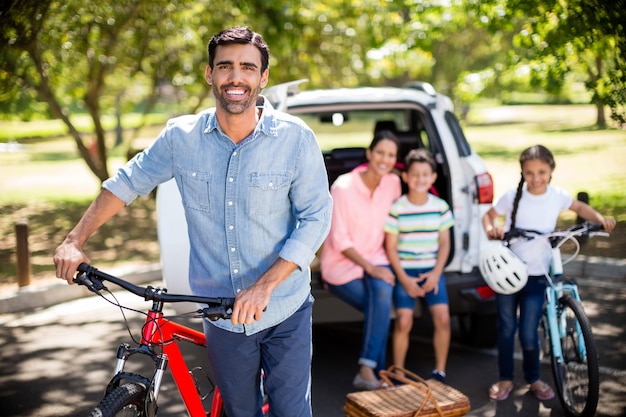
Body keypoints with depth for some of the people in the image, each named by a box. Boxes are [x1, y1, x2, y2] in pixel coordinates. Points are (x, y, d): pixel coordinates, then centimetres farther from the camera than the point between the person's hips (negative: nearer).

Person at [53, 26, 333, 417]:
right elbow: (127, 183, 8)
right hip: (223, 314, 2)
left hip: (285, 312, -2)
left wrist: (264, 286, -22)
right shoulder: (181, 137, -6)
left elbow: (316, 218, -13)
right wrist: (74, 242, 3)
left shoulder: (296, 138, -12)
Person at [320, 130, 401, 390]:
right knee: (381, 310, -25)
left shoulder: (393, 183, -2)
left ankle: (367, 370, -30)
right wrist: (370, 268, -22)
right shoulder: (343, 188, -17)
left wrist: (377, 266, 0)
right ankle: (377, 373, -15)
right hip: (341, 265, -3)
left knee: (383, 290, -30)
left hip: (374, 259, 3)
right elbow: (339, 241, -16)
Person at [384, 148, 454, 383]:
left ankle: (439, 372, 7)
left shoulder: (440, 207, 3)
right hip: (404, 271, -2)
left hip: (432, 270, 2)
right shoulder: (396, 209, -6)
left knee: (442, 318, -11)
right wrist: (403, 279, -10)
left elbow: (444, 243, 7)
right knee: (404, 321, -14)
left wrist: (436, 273, -5)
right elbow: (390, 247, -3)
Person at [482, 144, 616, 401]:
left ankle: (534, 379, 23)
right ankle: (505, 379, 28)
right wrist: (490, 229, -18)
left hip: (537, 275, 0)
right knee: (506, 328, 9)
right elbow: (489, 215, 4)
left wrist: (601, 219, -2)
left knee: (529, 333, -2)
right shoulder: (512, 197, -8)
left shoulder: (557, 196, -3)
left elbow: (580, 208, 16)